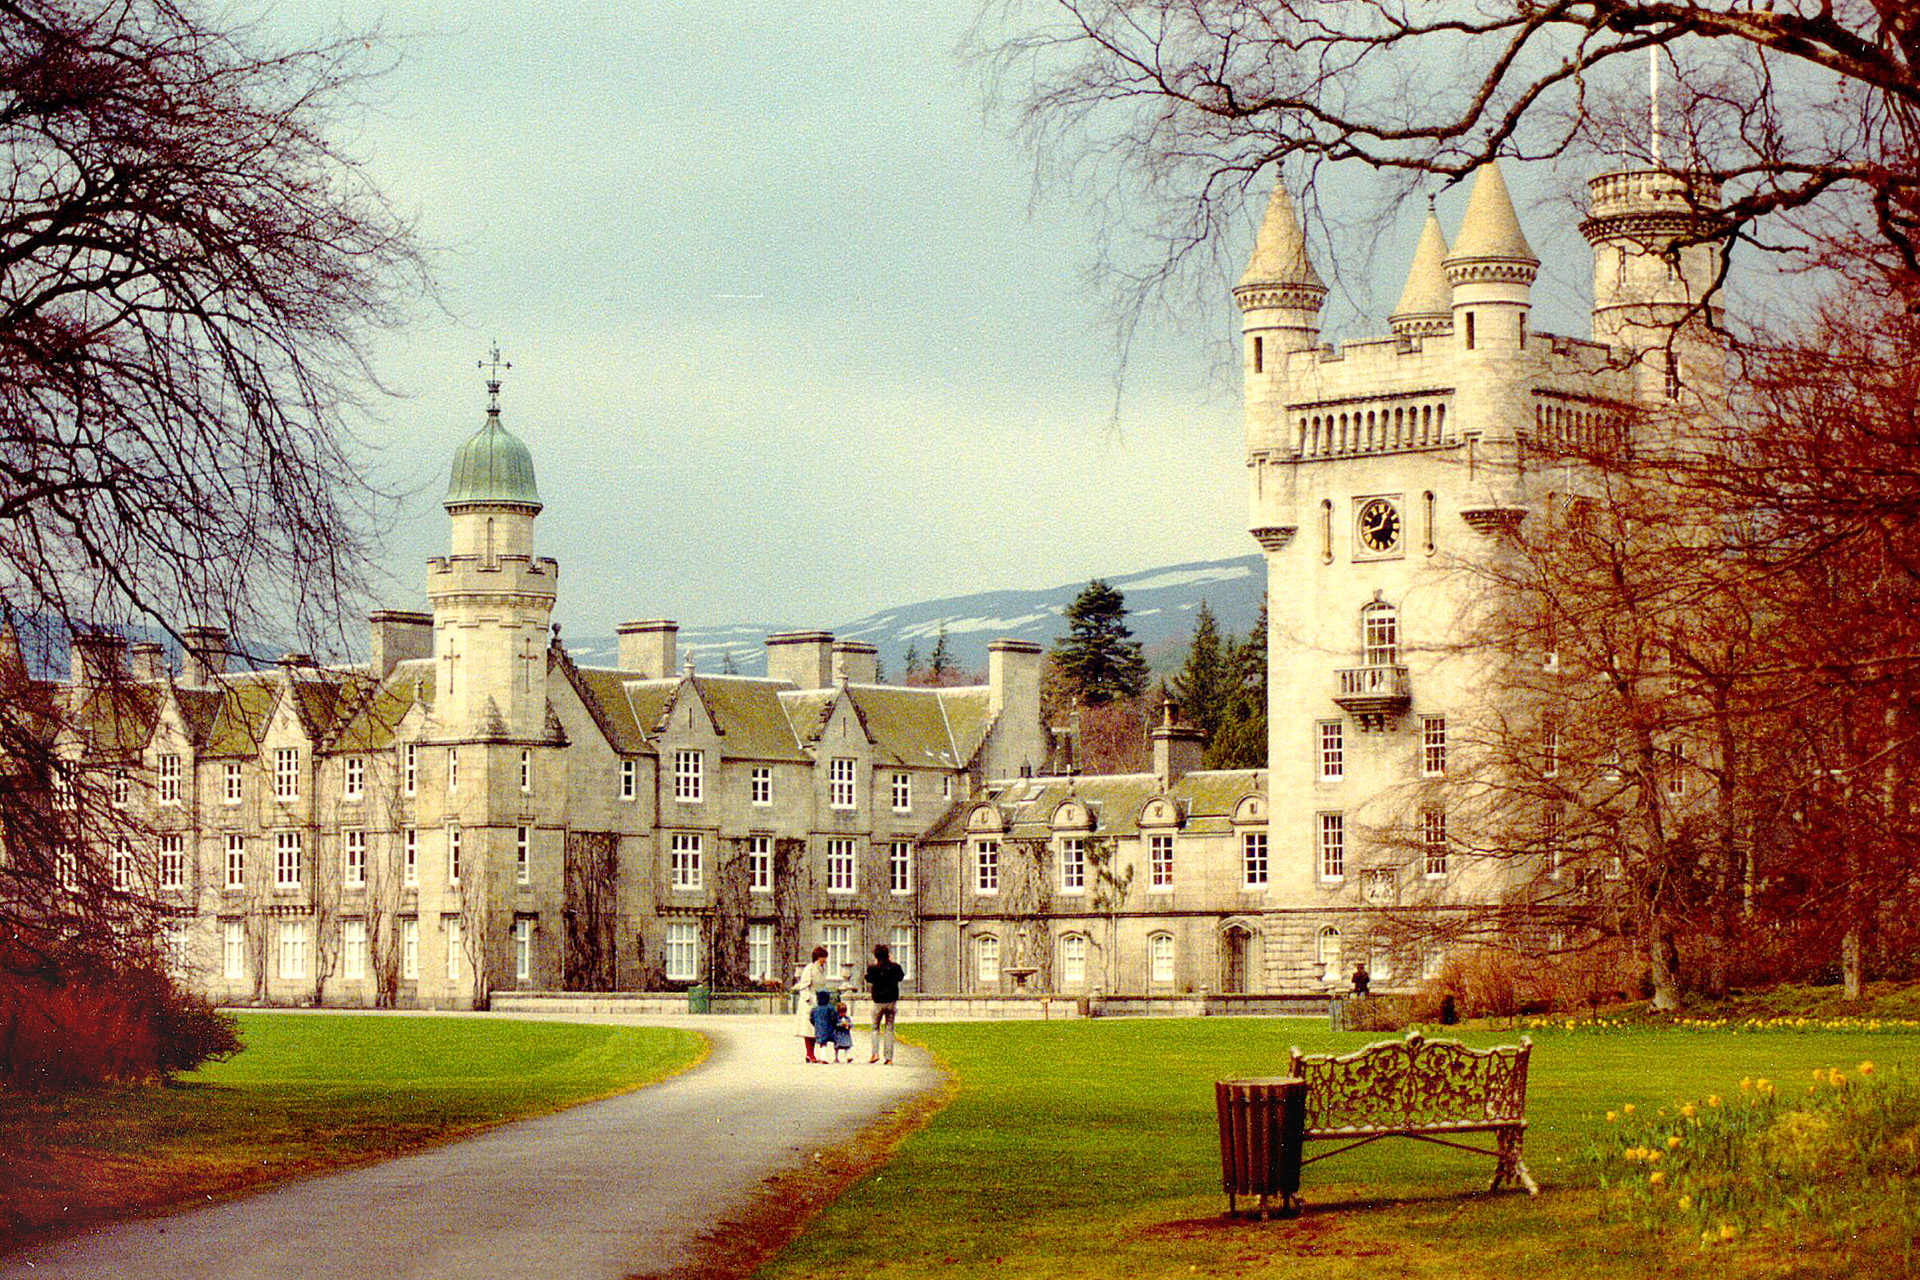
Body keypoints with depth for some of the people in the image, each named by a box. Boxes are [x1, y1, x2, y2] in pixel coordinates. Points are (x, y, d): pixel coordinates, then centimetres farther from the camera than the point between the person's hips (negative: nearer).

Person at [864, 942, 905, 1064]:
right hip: (892, 1001, 2)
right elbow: (901, 977, 15)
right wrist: (892, 962, 17)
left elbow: (869, 980, 10)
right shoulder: (895, 967, -6)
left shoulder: (873, 968, -10)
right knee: (889, 1029, 7)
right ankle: (889, 1058, 3)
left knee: (875, 1028, 13)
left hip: (878, 1002, -2)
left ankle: (875, 1053, -6)